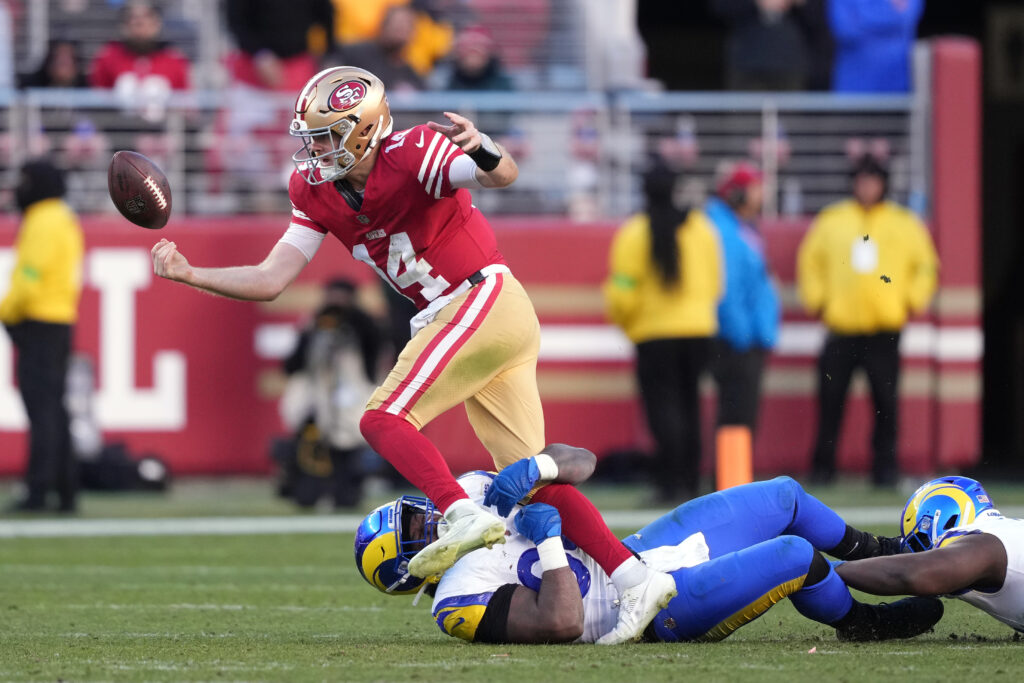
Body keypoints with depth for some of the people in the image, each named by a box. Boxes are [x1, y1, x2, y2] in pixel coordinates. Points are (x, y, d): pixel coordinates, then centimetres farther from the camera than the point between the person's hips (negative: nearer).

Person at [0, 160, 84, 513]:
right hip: (62, 322, 10)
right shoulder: (67, 220, 17)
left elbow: (30, 280, -20)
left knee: (42, 407, -11)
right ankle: (65, 491, 14)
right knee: (53, 407, 13)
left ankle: (38, 490, -13)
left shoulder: (43, 223, -13)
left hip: (39, 323, -10)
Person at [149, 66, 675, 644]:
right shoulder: (318, 192, 8)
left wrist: (480, 149, -52)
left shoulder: (410, 155, -15)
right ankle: (637, 578, 2)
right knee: (530, 477, 5)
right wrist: (189, 274, -4)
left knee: (384, 418, -18)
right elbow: (271, 281, 7)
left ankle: (467, 516, -33)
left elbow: (504, 176, -29)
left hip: (485, 297, -9)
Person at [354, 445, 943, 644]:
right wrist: (549, 541, -27)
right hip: (661, 606, -9)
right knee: (796, 557, -17)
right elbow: (562, 623, -32)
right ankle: (860, 623, 14)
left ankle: (879, 554, 43)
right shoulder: (462, 602, -21)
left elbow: (583, 462, 1)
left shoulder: (478, 496, 4)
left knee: (784, 497, 17)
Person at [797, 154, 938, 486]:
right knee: (831, 397, -1)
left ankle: (885, 465, 6)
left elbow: (925, 265, 12)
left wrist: (914, 300, 1)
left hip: (885, 329, 0)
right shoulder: (831, 221, 10)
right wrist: (815, 300, 6)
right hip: (841, 327, 1)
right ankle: (823, 467, 7)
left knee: (886, 399, -1)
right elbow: (810, 263, 16)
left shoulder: (904, 223, 8)